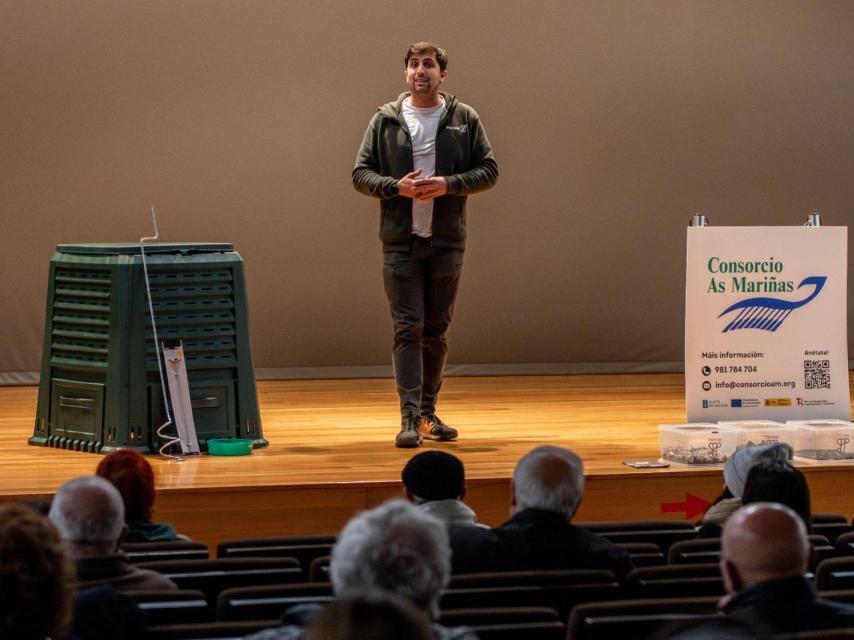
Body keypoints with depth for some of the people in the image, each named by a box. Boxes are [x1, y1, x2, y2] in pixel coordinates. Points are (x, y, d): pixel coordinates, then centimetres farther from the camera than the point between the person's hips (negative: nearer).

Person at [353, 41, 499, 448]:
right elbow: (360, 173, 5)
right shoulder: (385, 120, 4)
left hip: (446, 241, 1)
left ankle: (428, 411, 20)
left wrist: (449, 184, -13)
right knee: (408, 328, -6)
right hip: (400, 241, -1)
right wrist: (396, 187, -14)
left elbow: (489, 170, 4)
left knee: (437, 330, 9)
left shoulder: (464, 119, 5)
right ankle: (409, 418, -8)